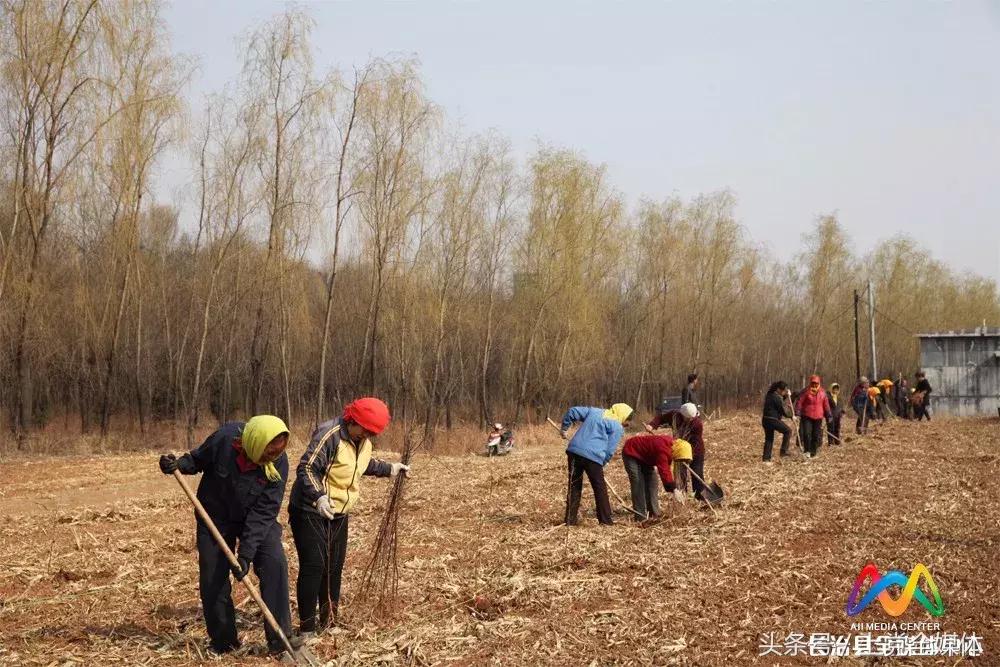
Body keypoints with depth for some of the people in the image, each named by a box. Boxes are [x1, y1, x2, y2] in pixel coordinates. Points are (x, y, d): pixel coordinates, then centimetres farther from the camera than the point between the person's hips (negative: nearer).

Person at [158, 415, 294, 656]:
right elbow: (198, 460, -7)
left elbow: (263, 512, -25)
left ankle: (280, 640, -9)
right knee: (213, 579, -1)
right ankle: (223, 642, 19)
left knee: (275, 564, -18)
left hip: (258, 520, 0)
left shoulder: (279, 464, -25)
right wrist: (179, 464, -29)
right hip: (215, 518, 0)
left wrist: (246, 554, -29)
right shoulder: (225, 438, -28)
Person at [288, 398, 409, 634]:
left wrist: (390, 469, 20)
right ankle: (307, 627, -1)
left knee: (334, 567, 14)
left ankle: (329, 621, 27)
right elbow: (306, 469, -28)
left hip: (339, 513, 9)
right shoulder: (329, 435, -24)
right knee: (313, 567, -9)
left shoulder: (363, 441, 4)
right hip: (311, 511, -8)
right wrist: (319, 497, -41)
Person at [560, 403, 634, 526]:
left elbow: (572, 411, 19)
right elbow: (610, 451, -2)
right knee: (600, 489, 10)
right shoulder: (617, 427, 3)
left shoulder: (594, 411, 19)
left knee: (574, 488, 14)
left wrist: (564, 428, 30)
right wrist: (602, 464, 11)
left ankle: (570, 520, 14)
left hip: (574, 451, 5)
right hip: (593, 457, -5)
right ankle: (605, 521, 15)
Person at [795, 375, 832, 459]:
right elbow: (799, 402, -5)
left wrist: (828, 416, 12)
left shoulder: (822, 392, 8)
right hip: (807, 416, -3)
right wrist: (797, 412, -16)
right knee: (807, 434, -12)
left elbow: (826, 404, 14)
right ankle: (807, 450, 0)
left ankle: (814, 452, 15)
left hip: (818, 417, 3)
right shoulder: (806, 392, -4)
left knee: (817, 435, 6)